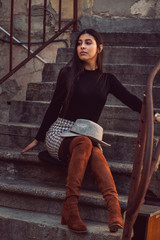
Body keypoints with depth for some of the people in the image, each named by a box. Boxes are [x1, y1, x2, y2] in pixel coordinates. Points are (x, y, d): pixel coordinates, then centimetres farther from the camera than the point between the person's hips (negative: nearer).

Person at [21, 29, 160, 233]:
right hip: (59, 133, -2)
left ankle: (115, 211, -54)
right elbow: (54, 107, 9)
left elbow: (131, 101, 0)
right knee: (84, 142, -38)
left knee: (95, 154, -36)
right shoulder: (68, 73, 4)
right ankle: (70, 208, -47)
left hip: (87, 135, 2)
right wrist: (38, 139, 12)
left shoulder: (107, 79, 11)